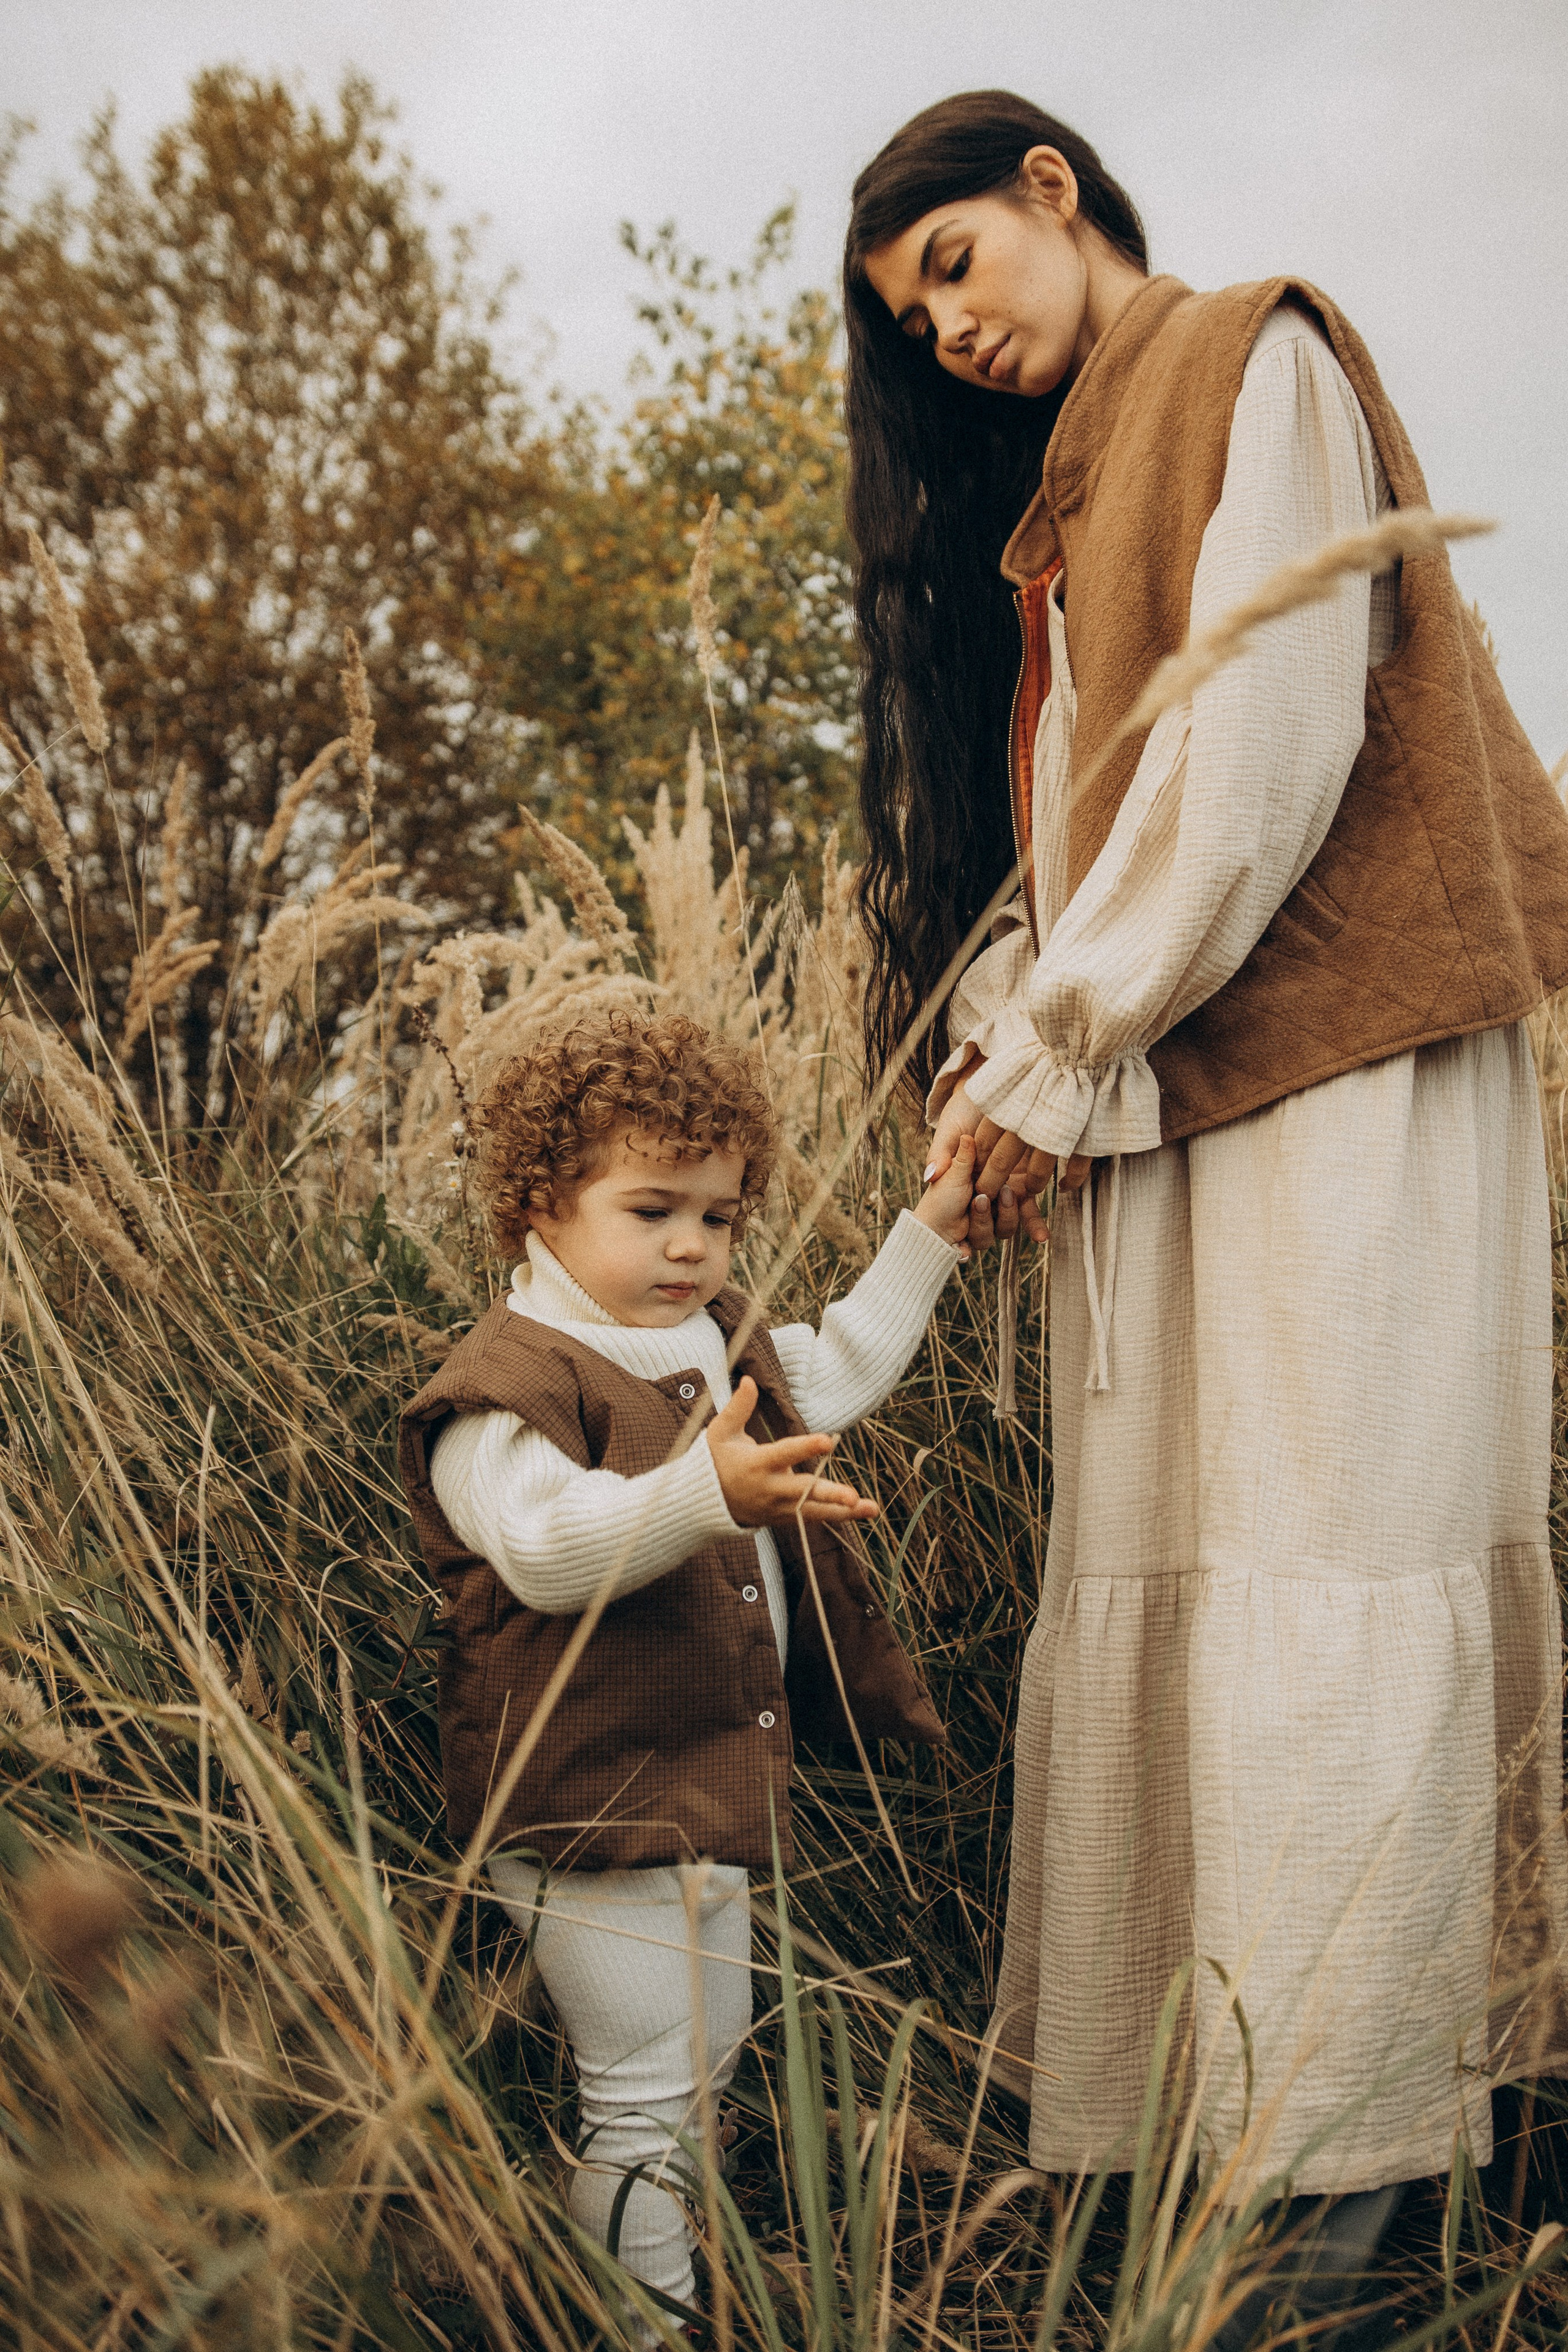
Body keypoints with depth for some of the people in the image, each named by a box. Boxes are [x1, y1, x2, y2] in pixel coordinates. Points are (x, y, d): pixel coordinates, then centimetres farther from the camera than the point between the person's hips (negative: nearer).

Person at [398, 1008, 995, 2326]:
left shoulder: (724, 1350, 8)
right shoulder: (506, 1388, -21)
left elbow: (836, 1373, 25)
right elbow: (547, 1547, -36)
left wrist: (931, 1238, 22)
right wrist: (707, 1490, -51)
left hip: (712, 1790, 10)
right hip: (591, 1811, -10)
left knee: (709, 2064, 25)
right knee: (645, 2102, -2)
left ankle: (692, 2271, 43)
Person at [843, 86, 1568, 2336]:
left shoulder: (1257, 363, 3)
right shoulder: (1049, 512, 26)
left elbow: (1269, 742, -11)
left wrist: (1060, 1046, -11)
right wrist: (1010, 1047, 0)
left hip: (1331, 1063, -7)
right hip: (1152, 1098, 7)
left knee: (1320, 1576, -10)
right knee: (1160, 1591, 1)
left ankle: (1331, 2171, -5)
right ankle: (1183, 2138, 6)